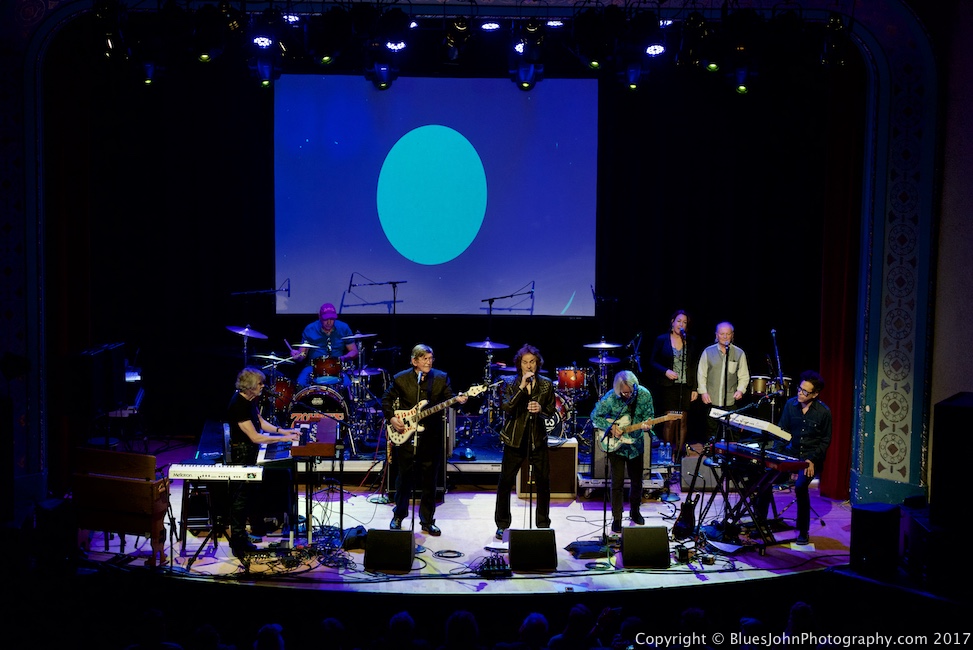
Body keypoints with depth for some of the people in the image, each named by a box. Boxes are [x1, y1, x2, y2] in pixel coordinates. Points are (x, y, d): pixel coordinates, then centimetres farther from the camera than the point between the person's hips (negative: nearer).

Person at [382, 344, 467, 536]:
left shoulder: (441, 378, 3)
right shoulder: (400, 379, -1)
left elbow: (448, 398, 0)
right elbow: (386, 400, 7)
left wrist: (457, 400, -21)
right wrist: (391, 418, -7)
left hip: (432, 435, 1)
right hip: (405, 434, -1)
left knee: (429, 480, 6)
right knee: (404, 477, 8)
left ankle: (427, 521, 18)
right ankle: (398, 516, 25)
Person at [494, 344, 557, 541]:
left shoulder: (546, 384, 2)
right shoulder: (510, 384, -4)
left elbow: (551, 410, 8)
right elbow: (506, 408, -18)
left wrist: (541, 409, -14)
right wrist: (522, 388, -25)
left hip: (538, 440, 1)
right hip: (515, 440, -1)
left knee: (543, 484, 4)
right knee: (505, 483, 2)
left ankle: (543, 525, 20)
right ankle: (502, 526, 16)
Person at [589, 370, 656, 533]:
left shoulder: (644, 395, -14)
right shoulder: (610, 398, -20)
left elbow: (649, 415, -1)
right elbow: (595, 416, -7)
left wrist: (646, 424, -23)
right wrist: (610, 427, -19)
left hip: (636, 444, 3)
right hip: (615, 445, -3)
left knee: (637, 481, 15)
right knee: (617, 483, -2)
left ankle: (635, 512, 37)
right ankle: (616, 519, 9)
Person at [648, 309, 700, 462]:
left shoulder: (691, 342, 8)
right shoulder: (661, 340, 2)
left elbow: (695, 366, 8)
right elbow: (653, 362, 4)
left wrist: (695, 388, 3)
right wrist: (665, 371, -14)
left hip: (686, 387, 2)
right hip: (668, 387, -2)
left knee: (683, 421, 2)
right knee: (670, 421, -4)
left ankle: (680, 454, 9)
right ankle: (668, 455, 4)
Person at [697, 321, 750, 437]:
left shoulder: (739, 354, 8)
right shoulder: (708, 352, 8)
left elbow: (744, 376, 9)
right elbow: (701, 374, 9)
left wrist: (740, 390, -7)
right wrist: (703, 392, 0)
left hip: (731, 401, 0)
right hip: (711, 400, 1)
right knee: (711, 431, 2)